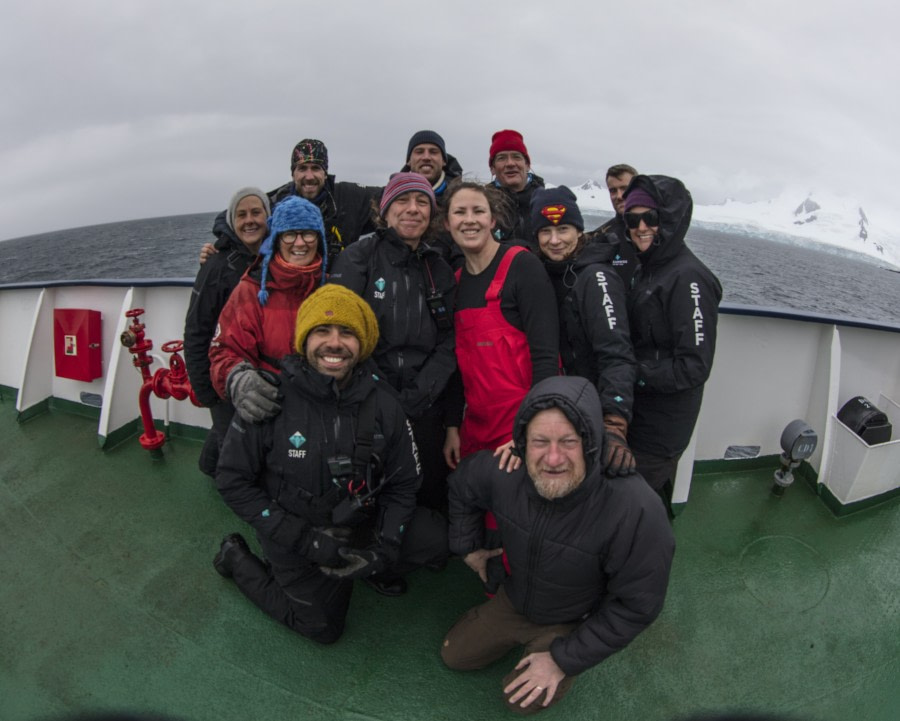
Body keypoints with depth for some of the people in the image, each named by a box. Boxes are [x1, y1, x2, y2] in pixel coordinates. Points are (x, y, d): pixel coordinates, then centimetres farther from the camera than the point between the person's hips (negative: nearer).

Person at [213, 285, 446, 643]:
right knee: (323, 628, 9)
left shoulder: (383, 404, -13)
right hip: (293, 535, -3)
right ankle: (237, 558, 27)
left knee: (441, 542, -7)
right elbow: (233, 480, -16)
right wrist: (303, 539, -20)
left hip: (362, 523, 4)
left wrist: (385, 548, -15)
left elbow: (402, 484, -2)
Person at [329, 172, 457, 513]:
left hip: (425, 412, 3)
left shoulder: (440, 270, 10)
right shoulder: (359, 258, -2)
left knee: (433, 503, 11)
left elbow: (447, 345, 5)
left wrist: (413, 400, -8)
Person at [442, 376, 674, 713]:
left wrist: (564, 658, -19)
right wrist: (468, 547, 7)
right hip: (514, 600, 4)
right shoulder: (504, 472, -27)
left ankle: (559, 647, 16)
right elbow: (461, 485, -2)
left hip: (576, 622, -4)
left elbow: (637, 606, -25)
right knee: (453, 656, 13)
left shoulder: (636, 510, -39)